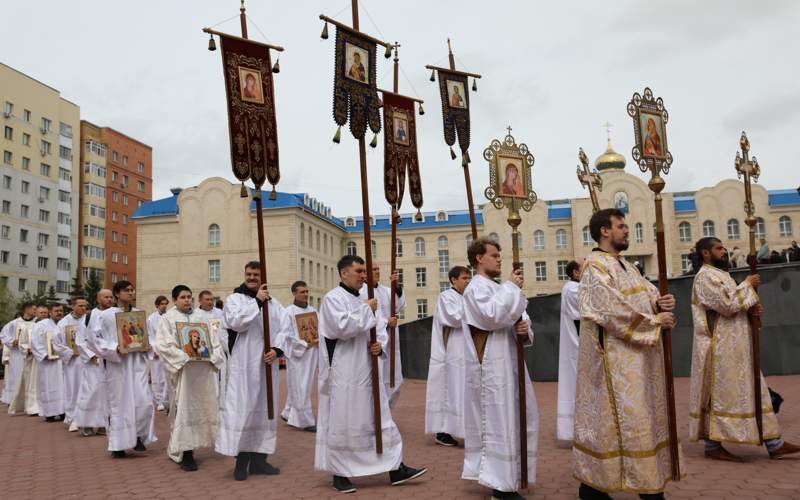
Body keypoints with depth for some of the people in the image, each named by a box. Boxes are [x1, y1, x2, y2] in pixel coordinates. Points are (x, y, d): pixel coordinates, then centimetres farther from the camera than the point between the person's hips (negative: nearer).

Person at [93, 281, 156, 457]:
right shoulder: (106, 315, -3)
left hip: (137, 362, 3)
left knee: (144, 401, -6)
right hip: (117, 364, -3)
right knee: (119, 404, 3)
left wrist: (147, 346, -2)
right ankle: (118, 444, 16)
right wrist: (115, 349, -16)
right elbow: (97, 338, -3)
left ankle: (138, 435, 15)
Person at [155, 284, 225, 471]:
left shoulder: (200, 316, 16)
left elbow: (214, 339, 13)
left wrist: (214, 356, -5)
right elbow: (162, 344, -8)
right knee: (185, 407, -5)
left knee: (206, 405, 7)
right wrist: (184, 357, -19)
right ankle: (185, 452, -2)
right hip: (183, 369, -4)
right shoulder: (167, 318, 4)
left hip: (205, 368, 4)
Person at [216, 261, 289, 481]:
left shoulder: (274, 303, 13)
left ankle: (259, 459, 17)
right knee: (242, 409, -7)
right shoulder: (234, 298, 2)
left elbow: (283, 329, 6)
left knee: (265, 409, 7)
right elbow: (235, 321, -17)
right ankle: (241, 461, 2)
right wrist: (257, 301, -17)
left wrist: (276, 349, -11)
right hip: (243, 364, -4)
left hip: (267, 364, 5)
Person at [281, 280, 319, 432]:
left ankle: (289, 414, 29)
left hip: (312, 353, 6)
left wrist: (316, 340, -6)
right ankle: (306, 421, 5)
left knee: (306, 386, 13)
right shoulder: (288, 312, -8)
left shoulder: (313, 310, 9)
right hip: (297, 353, -6)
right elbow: (288, 335, -12)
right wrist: (305, 344, -15)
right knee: (301, 388, -2)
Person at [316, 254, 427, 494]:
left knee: (381, 419, 8)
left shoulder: (362, 300, 14)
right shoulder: (333, 298, -9)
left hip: (366, 372, 8)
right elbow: (342, 327, -25)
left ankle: (396, 469, 14)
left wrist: (378, 346, -4)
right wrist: (367, 310, -15)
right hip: (343, 374, -8)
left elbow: (376, 330, 18)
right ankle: (339, 474, 15)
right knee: (342, 424, 1)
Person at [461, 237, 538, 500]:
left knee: (518, 418, 14)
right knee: (498, 421, -6)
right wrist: (512, 288, -15)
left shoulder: (496, 287, 20)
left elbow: (516, 316, 17)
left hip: (507, 363, 10)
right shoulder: (477, 287, -10)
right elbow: (492, 315, -26)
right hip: (491, 366, -10)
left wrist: (525, 328, -6)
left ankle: (507, 477, 26)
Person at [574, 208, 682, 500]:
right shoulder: (595, 266, -13)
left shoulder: (624, 265, 17)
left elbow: (648, 294, 13)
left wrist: (661, 302, -10)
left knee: (641, 417, 13)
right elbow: (614, 311, -21)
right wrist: (655, 321, -14)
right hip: (614, 358, -9)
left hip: (635, 358, 10)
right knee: (621, 418, -6)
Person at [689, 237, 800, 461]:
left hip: (736, 348, 10)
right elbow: (727, 303, -24)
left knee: (754, 391, 10)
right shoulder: (705, 277, -13)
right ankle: (712, 445, 7)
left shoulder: (720, 274, 18)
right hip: (720, 349, -10)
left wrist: (752, 308, -1)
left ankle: (774, 444, 15)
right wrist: (747, 284, -11)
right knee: (720, 394, -3)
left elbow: (735, 306, 19)